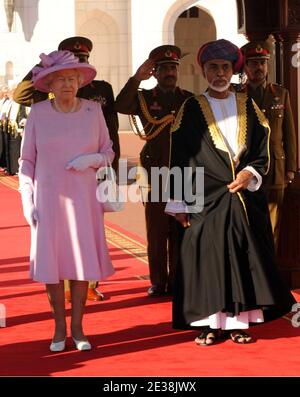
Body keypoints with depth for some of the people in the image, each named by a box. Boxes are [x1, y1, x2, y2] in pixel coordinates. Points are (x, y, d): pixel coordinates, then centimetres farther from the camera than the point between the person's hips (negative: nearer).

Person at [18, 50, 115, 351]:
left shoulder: (93, 110, -1)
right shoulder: (38, 112, -3)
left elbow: (108, 151, 8)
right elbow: (26, 160, 3)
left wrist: (92, 159, -13)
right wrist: (27, 200, -2)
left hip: (83, 197, 1)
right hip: (48, 197, -1)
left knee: (83, 261, 1)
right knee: (51, 262, 1)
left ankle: (77, 328, 14)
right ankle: (59, 328, 15)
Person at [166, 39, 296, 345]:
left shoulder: (248, 107, 10)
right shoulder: (191, 109, 3)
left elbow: (262, 152, 10)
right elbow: (179, 159, 1)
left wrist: (249, 173, -10)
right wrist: (178, 203, -3)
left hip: (245, 198, 2)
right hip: (206, 199, -2)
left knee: (243, 258, 2)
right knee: (207, 258, -3)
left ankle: (239, 322, 8)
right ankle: (210, 323, 4)